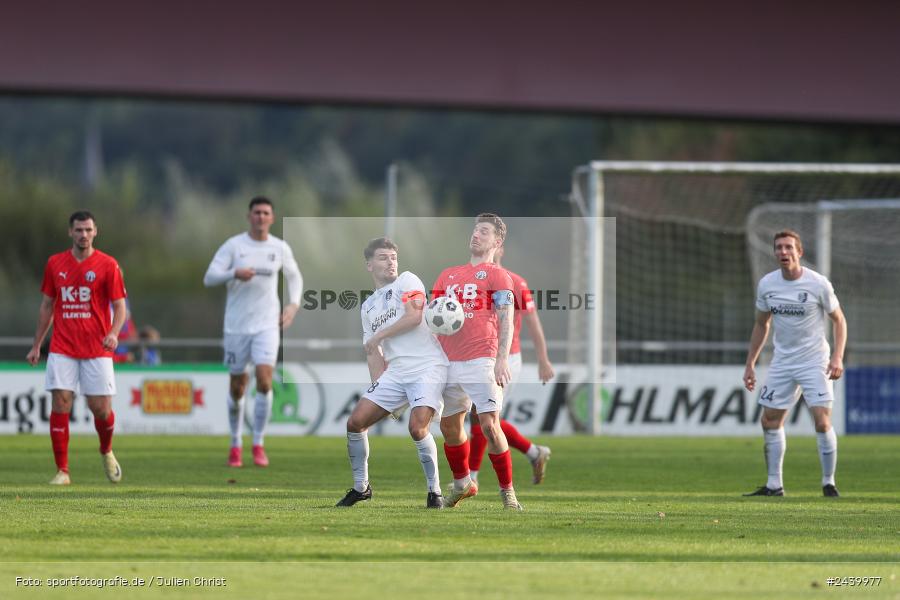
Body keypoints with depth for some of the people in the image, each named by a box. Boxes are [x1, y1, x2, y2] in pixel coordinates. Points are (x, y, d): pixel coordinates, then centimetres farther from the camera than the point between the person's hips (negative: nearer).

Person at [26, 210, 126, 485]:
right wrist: (36, 346, 15)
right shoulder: (55, 263, 7)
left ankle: (106, 452, 30)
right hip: (62, 349, 2)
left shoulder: (107, 265, -2)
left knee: (101, 408, -2)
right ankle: (62, 471, -3)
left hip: (97, 349, -2)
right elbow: (47, 305, 16)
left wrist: (113, 333, -21)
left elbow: (119, 306, -2)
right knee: (60, 405, -8)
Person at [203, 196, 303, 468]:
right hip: (236, 325, -1)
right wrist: (234, 274, -28)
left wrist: (293, 303, 4)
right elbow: (209, 278, -10)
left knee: (264, 379, -16)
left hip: (267, 325, 1)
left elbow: (294, 277, 21)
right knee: (237, 387, 6)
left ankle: (258, 444, -4)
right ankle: (236, 444, 24)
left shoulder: (280, 248, 4)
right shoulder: (234, 245, -4)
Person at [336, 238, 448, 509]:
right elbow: (374, 355, 19)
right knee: (355, 422, -1)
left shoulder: (407, 281, 2)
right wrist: (379, 388, 5)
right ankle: (360, 487, 16)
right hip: (394, 372, 7)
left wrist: (377, 337, -3)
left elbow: (414, 316, -14)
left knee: (417, 427, -24)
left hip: (427, 367, -7)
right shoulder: (368, 307, 20)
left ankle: (434, 492, -9)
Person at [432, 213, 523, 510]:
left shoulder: (496, 275, 3)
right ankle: (462, 483, 31)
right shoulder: (448, 275, 20)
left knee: (489, 425, -15)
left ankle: (507, 491, -6)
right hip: (448, 361, 6)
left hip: (481, 360, -6)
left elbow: (506, 322, -5)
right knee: (449, 426, 12)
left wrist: (502, 360, -17)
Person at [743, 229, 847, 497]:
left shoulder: (818, 284, -12)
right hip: (782, 362, 5)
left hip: (814, 361, -5)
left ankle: (828, 483, -2)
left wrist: (837, 358, -13)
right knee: (770, 421, 4)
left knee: (822, 420, -15)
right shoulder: (766, 284, 0)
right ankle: (774, 484, 15)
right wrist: (750, 364, 11)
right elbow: (761, 325, 13)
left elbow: (838, 320, -2)